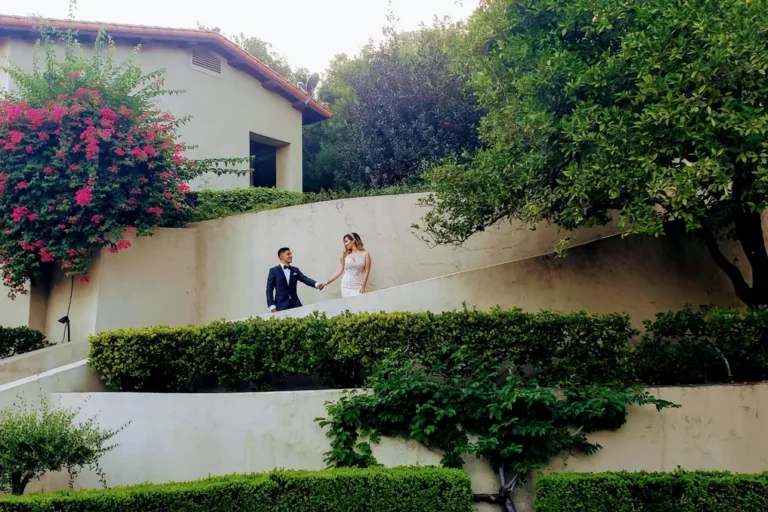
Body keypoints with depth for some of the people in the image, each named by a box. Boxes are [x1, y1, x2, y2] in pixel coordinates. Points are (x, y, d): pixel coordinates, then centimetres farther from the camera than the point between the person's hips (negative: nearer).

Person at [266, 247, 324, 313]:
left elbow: (305, 279, 0)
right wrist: (272, 306, -10)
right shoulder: (274, 270, 3)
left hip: (295, 304, 4)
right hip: (281, 305, -4)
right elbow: (269, 289, 0)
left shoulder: (295, 270, 14)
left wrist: (316, 284, -21)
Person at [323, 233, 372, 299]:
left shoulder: (365, 254, 3)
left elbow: (366, 272, 0)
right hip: (346, 286, 2)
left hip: (358, 287, -2)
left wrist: (363, 286, -10)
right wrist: (326, 282, 3)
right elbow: (339, 272, 9)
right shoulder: (346, 255, 9)